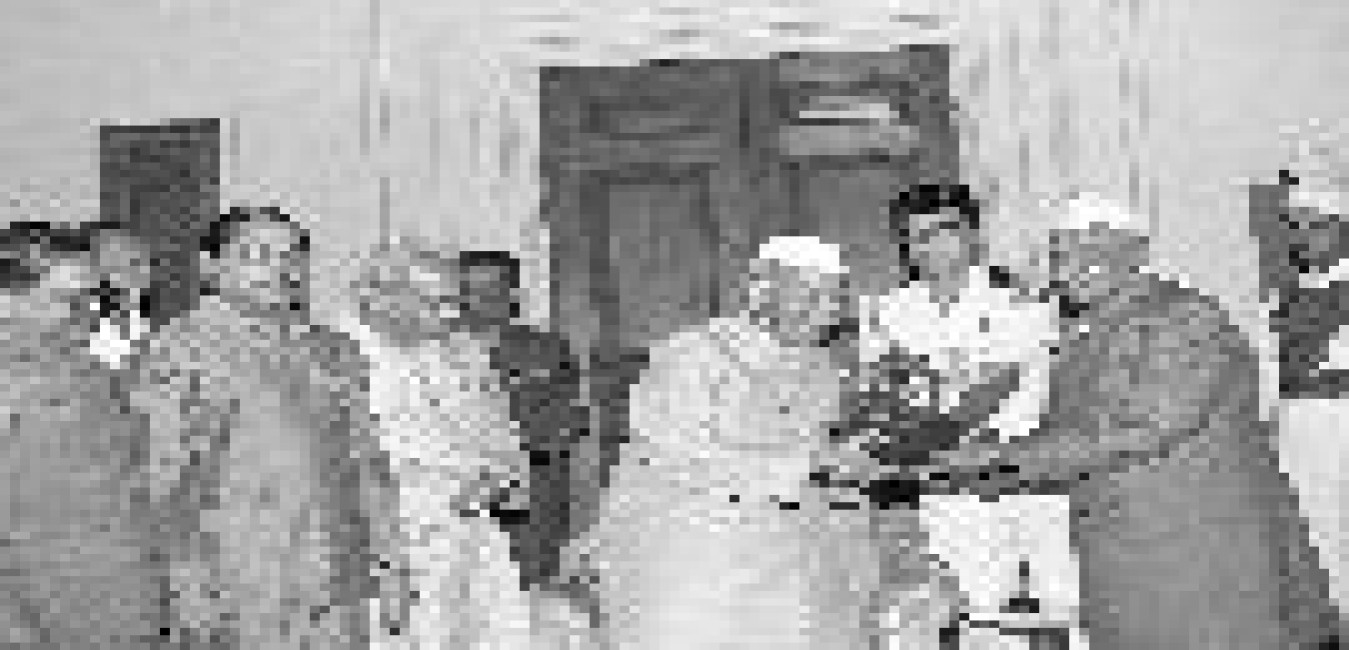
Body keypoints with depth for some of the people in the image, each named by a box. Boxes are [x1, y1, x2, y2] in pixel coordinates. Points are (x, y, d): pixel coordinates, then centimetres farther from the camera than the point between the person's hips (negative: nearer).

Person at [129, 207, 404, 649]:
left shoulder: (334, 352, 11)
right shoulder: (178, 348, -4)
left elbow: (367, 467, 14)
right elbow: (159, 483, -6)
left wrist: (388, 562, 11)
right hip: (229, 592, -4)